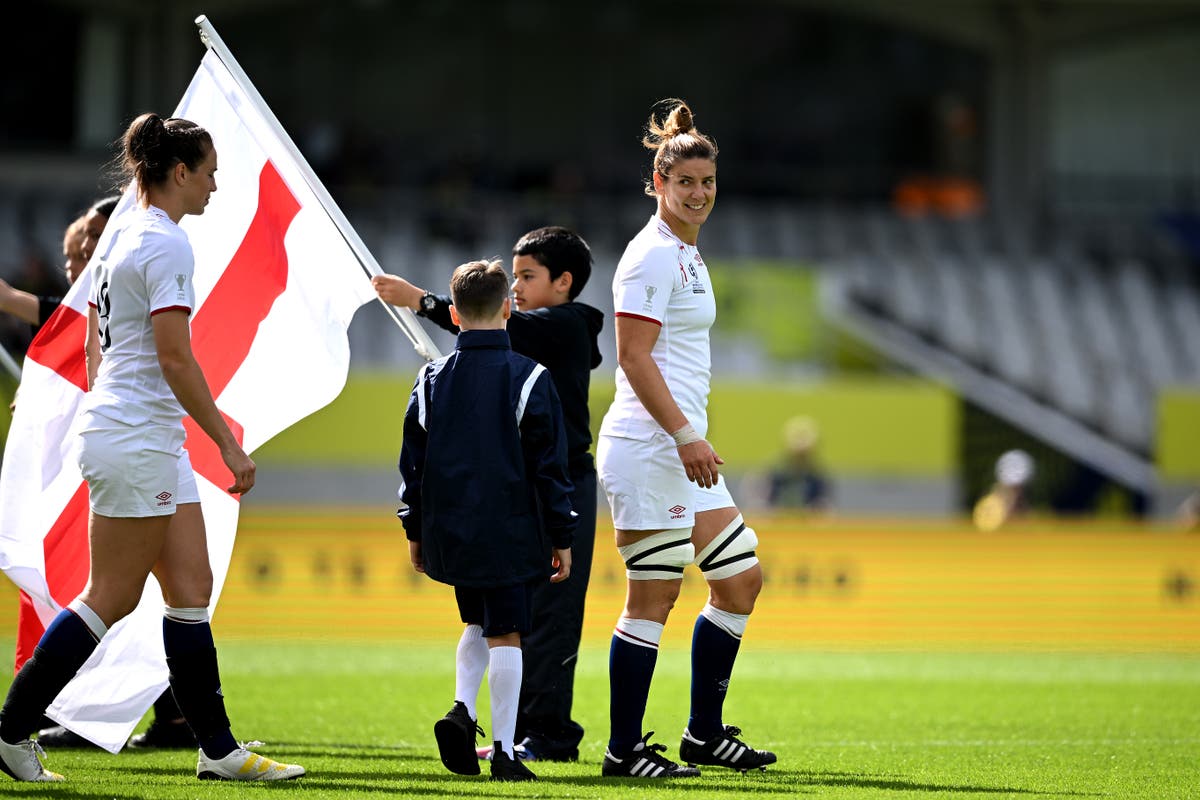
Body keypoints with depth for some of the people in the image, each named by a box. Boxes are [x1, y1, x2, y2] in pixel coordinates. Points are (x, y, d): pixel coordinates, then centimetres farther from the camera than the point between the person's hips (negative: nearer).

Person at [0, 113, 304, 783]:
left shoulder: (124, 237, 15)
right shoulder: (166, 243, -14)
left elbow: (95, 346, 20)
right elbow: (174, 358, -19)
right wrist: (230, 445, -16)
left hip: (153, 441, 10)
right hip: (136, 440, -10)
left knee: (192, 588, 7)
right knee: (111, 599, -4)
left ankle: (219, 749, 7)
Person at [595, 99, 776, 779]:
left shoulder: (686, 253, 18)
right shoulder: (652, 256, -12)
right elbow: (634, 357, -18)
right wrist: (683, 434, -22)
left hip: (683, 449, 10)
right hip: (648, 448, -10)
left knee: (741, 579, 13)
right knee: (653, 597, -8)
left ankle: (706, 734, 20)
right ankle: (624, 749, -3)